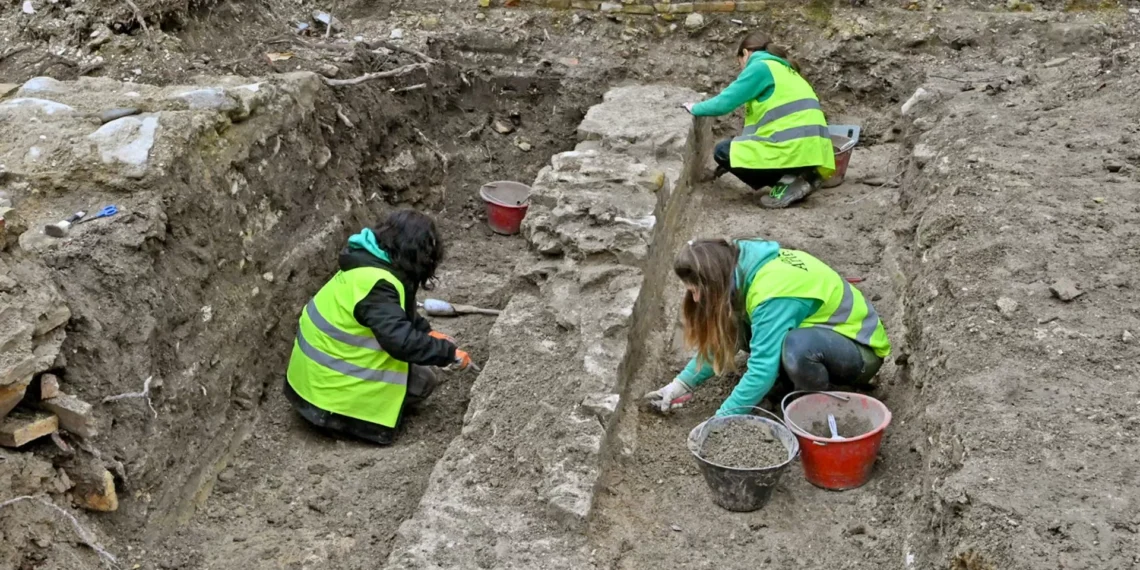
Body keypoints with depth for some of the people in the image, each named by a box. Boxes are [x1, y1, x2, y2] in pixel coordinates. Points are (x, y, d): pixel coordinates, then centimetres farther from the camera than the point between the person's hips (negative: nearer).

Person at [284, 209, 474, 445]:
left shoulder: (368, 262, 2)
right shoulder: (376, 285, -29)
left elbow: (399, 315, 18)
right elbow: (401, 341, -34)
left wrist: (428, 332, 7)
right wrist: (449, 353, -23)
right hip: (329, 387, -10)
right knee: (424, 379, -5)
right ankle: (341, 414, -2)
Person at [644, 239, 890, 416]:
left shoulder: (771, 292, -32)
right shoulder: (742, 266, -6)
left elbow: (762, 369, -34)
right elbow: (721, 337, 5)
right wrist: (683, 383, -1)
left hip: (861, 349, -8)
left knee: (796, 345, -39)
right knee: (732, 327, -8)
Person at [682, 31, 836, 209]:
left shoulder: (760, 67, 0)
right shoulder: (783, 69, 27)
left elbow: (725, 102, -6)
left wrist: (695, 108, 16)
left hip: (793, 149, -9)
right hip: (811, 150, 9)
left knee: (723, 151, 7)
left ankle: (787, 182, -5)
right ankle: (801, 176, 8)